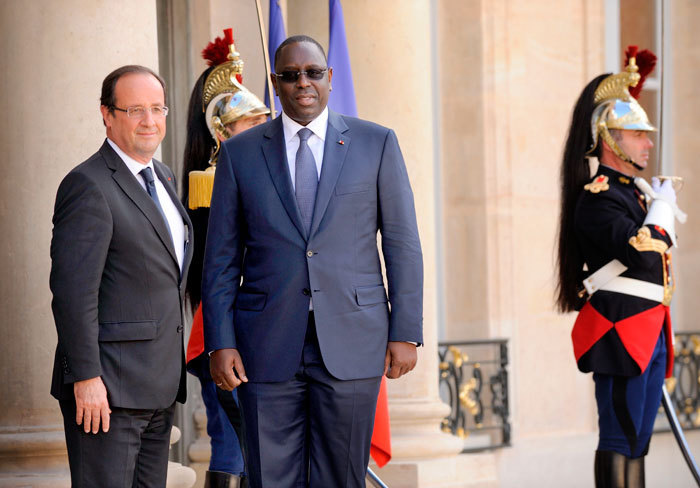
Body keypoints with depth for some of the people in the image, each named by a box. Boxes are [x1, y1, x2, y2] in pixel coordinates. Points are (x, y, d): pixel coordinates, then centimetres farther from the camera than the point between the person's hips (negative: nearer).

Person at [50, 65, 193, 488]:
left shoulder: (162, 177, 16)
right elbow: (73, 290, -18)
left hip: (161, 387, 9)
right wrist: (86, 377, -22)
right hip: (107, 387, -9)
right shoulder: (88, 185, -13)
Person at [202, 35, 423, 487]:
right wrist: (220, 343, -2)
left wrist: (406, 332, -2)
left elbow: (403, 244, 4)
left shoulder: (376, 143, 4)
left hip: (351, 343, -1)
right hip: (268, 347, 1)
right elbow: (222, 258, 6)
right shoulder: (241, 153, 6)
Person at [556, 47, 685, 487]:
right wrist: (662, 208, -10)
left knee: (637, 442, 9)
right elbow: (641, 253, -23)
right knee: (620, 441, -9)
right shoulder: (597, 196, -11)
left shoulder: (635, 191, 18)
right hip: (621, 332, -9)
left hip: (650, 332, 9)